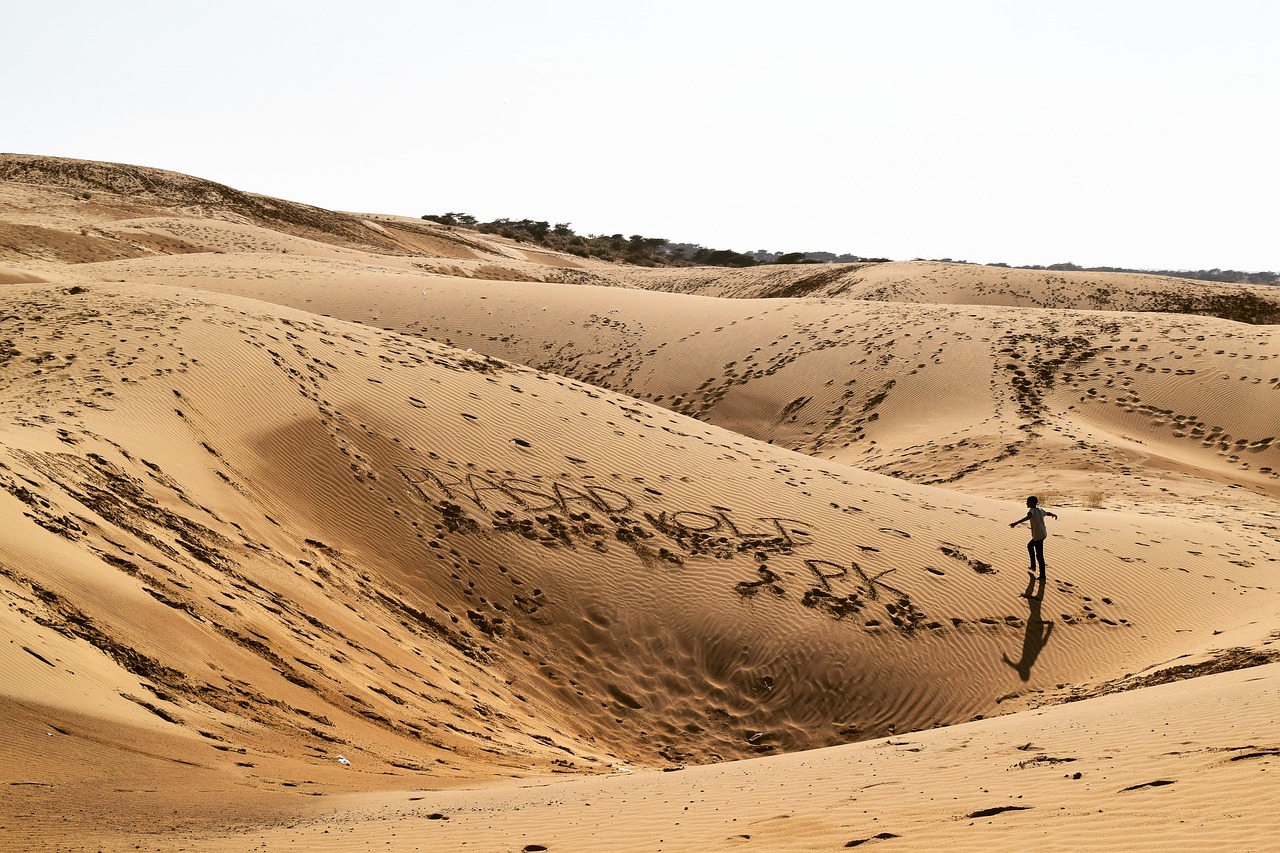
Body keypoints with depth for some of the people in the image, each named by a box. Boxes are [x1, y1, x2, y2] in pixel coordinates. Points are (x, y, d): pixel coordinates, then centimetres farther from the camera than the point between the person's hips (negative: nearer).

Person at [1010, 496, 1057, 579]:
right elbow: (1048, 513, 29)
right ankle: (1033, 566, 33)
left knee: (1039, 555, 0)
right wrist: (1054, 515, 54)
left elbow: (1028, 517, -38)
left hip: (1038, 536, -9)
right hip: (1043, 534, 9)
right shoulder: (1040, 510, 9)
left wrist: (1016, 523, -50)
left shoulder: (1032, 510, -16)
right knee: (1030, 546, 29)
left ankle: (1042, 575, 8)